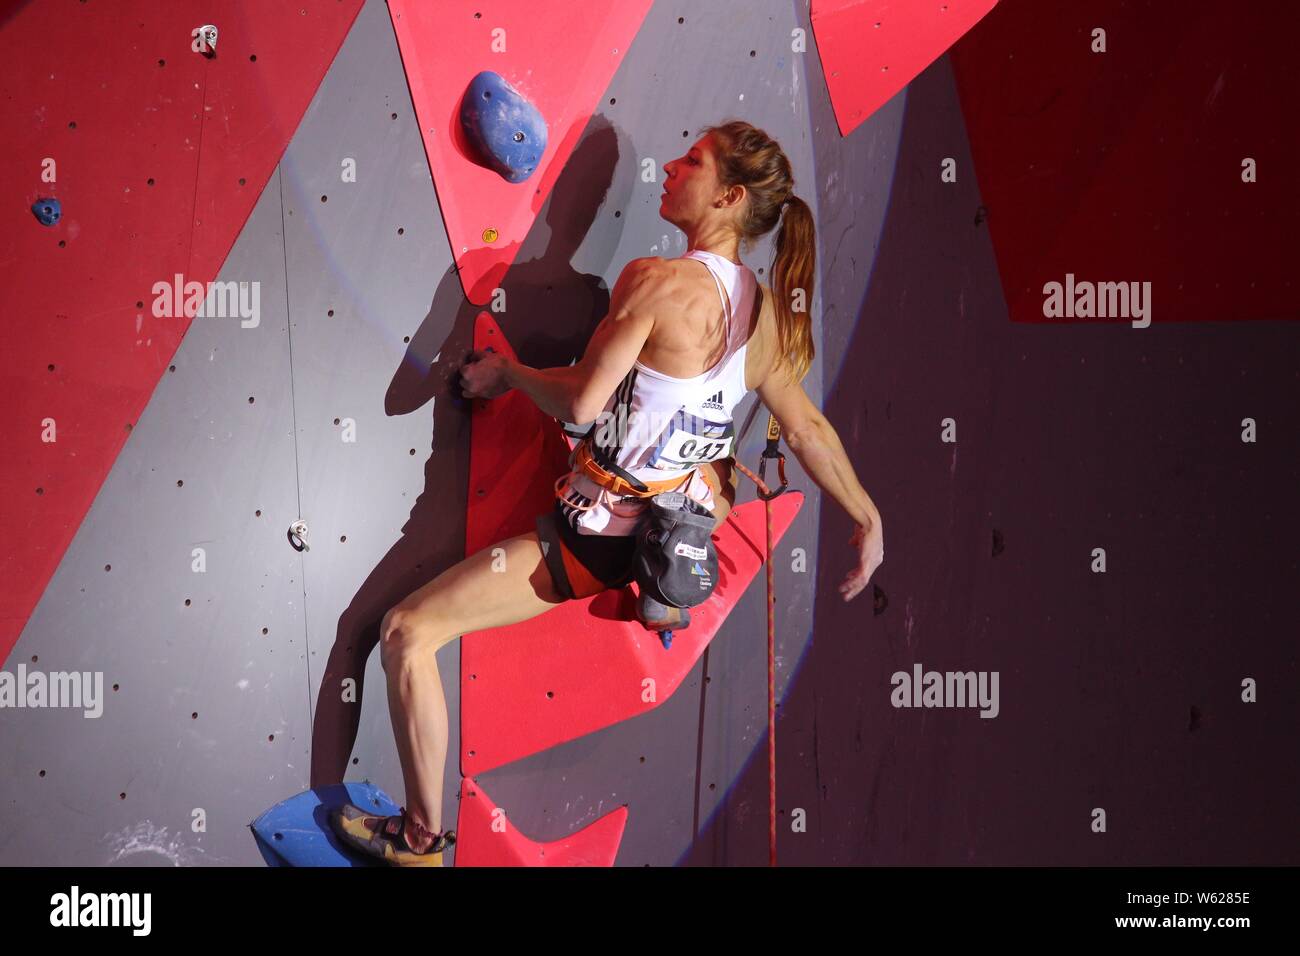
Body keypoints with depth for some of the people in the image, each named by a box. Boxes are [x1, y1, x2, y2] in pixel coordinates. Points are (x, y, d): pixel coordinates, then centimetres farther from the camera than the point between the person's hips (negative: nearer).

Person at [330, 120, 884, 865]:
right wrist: (869, 519, 19)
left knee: (407, 632, 2)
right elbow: (810, 428, 7)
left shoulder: (656, 280, -22)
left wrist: (506, 371, -5)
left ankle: (423, 837, 10)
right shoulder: (767, 313, -1)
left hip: (596, 542, -7)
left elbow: (580, 400, -24)